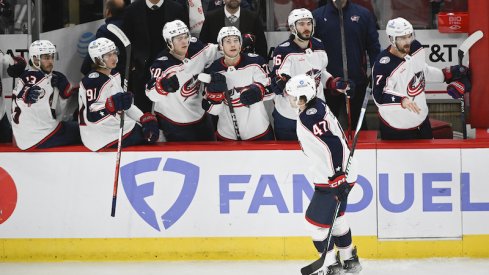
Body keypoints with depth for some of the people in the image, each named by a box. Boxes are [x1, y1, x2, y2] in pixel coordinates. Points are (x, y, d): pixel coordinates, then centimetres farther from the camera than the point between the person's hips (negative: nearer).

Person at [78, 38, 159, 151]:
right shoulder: (92, 81, -18)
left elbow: (125, 103, 18)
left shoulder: (115, 75, 12)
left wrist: (146, 118, 5)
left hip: (118, 126, 10)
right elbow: (91, 115, -24)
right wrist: (112, 105, -39)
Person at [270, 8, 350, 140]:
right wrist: (282, 84, -44)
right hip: (289, 116, -6)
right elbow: (276, 84, -23)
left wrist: (334, 83, 4)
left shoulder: (318, 46, 4)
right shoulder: (283, 51, -17)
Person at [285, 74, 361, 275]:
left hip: (336, 177, -11)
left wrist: (337, 179, -29)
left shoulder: (310, 118, -24)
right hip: (337, 174, 11)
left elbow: (333, 145, -31)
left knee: (316, 220, -3)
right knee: (335, 217, 23)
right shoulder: (316, 107, 7)